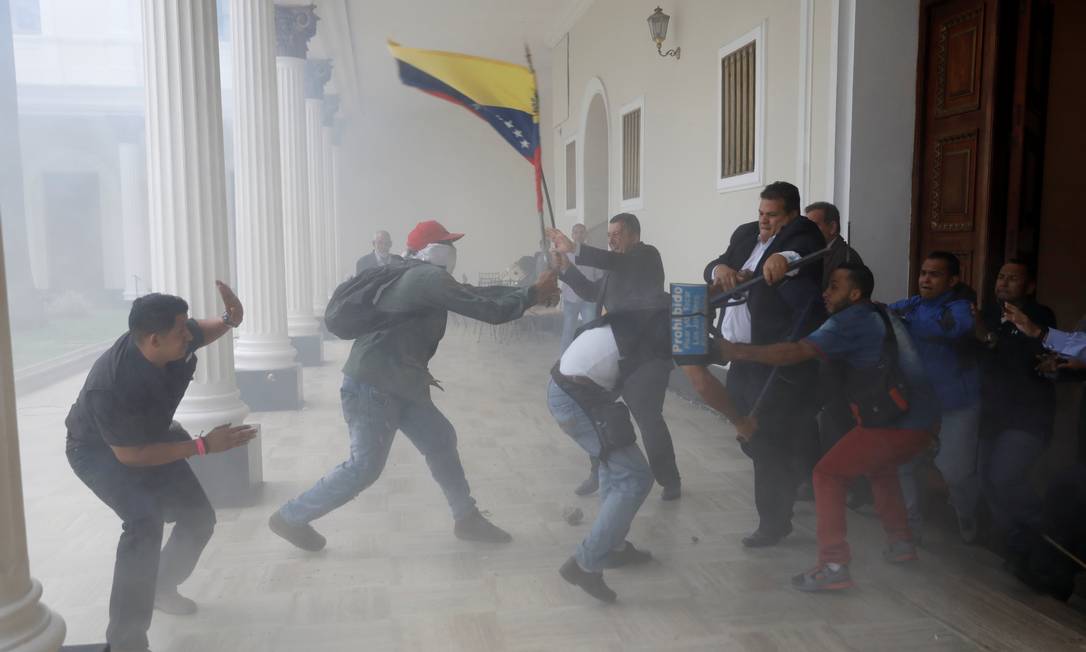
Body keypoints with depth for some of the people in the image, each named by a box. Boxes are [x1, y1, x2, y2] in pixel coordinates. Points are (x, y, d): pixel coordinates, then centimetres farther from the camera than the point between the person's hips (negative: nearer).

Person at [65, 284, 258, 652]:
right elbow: (129, 455, -30)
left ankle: (160, 588, 35)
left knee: (199, 517, 7)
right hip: (101, 450, -7)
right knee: (145, 521, -30)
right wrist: (203, 446, -32)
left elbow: (202, 332, 2)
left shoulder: (175, 341, -24)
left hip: (149, 436, 7)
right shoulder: (111, 386, -40)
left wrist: (230, 319, -21)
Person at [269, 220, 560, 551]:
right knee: (365, 466, -4)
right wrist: (534, 293, -6)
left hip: (394, 384, 11)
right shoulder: (430, 278, -16)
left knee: (440, 440, 12)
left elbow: (472, 295, 20)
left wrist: (527, 291, 16)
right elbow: (489, 310, -19)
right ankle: (290, 517, 13)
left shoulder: (419, 277, 14)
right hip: (371, 386, -11)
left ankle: (467, 519, 21)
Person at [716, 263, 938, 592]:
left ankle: (833, 565, -8)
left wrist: (740, 352, -19)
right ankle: (900, 541, 37)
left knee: (828, 474, -2)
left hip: (895, 424, -9)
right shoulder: (881, 317, 18)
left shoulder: (850, 321, -10)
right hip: (922, 420, 9)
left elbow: (797, 352, -20)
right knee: (879, 467, 34)